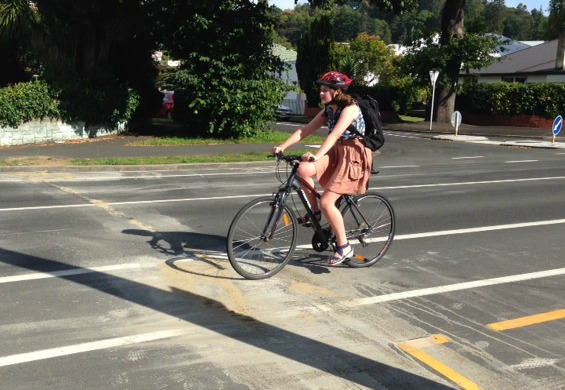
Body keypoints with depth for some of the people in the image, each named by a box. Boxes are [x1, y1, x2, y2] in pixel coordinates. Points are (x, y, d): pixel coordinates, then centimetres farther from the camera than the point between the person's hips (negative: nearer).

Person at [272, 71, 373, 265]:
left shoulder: (350, 108, -15)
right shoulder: (328, 111, 9)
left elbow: (334, 135, -29)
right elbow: (305, 130, 1)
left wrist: (316, 156, -42)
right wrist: (282, 146, -11)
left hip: (354, 156, -7)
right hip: (337, 153, 7)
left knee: (326, 201, -17)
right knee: (303, 170, -19)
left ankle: (344, 247, -2)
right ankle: (314, 212, 2)